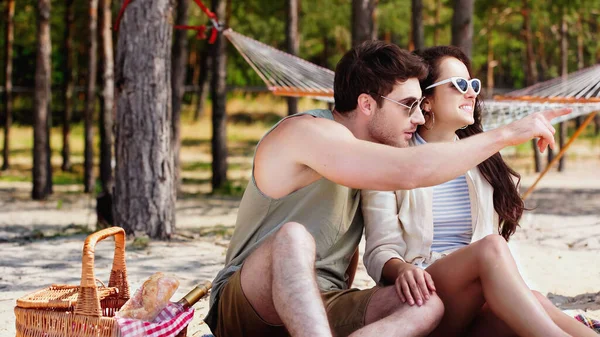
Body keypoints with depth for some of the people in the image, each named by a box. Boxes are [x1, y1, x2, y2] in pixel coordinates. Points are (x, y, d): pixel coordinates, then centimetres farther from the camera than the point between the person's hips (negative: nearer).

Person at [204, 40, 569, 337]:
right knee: (293, 236, -38)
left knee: (426, 305, -20)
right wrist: (507, 134, -21)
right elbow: (410, 170, -27)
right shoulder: (307, 133, -13)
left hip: (321, 307, 7)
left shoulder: (364, 148, 16)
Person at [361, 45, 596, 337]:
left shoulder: (481, 162, 19)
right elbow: (380, 251, -4)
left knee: (532, 305, -32)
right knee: (490, 248, -32)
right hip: (421, 301, -4)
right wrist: (403, 269, -28)